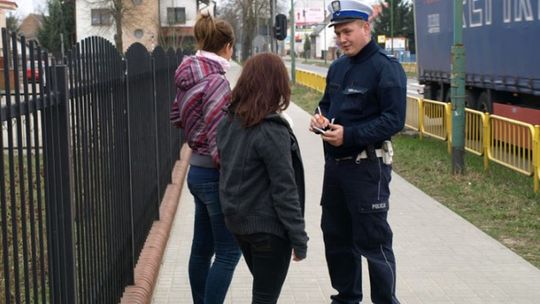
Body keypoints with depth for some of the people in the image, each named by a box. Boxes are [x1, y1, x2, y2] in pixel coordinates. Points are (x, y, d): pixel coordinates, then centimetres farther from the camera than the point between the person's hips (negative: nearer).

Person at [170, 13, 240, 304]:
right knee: (228, 252, -1)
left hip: (197, 171, 9)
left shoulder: (189, 78, 6)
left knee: (202, 247, 17)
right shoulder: (216, 82, -20)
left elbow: (176, 117, 23)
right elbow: (217, 143, -23)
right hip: (214, 174, -9)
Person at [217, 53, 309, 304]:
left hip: (237, 221, 7)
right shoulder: (272, 130, -21)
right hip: (268, 227, -7)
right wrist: (299, 239, -14)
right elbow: (284, 190, -20)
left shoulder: (228, 123, 1)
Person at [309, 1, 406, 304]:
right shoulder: (338, 67, 12)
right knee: (336, 235, 16)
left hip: (367, 166, -8)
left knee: (372, 240, -2)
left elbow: (394, 120, -19)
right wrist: (320, 119, -1)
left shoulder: (386, 67, -13)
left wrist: (349, 135, -26)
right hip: (335, 163, 8)